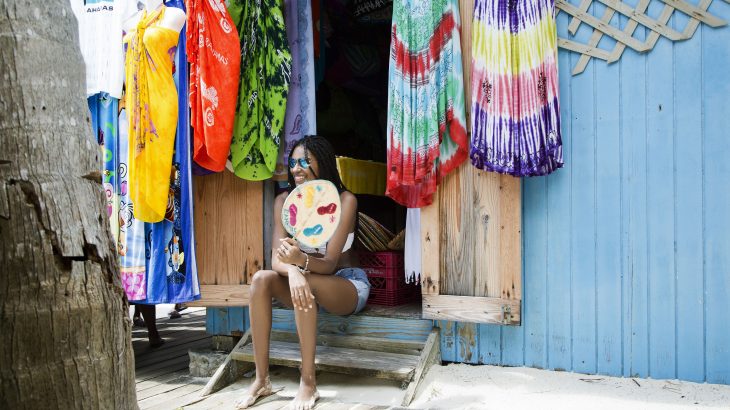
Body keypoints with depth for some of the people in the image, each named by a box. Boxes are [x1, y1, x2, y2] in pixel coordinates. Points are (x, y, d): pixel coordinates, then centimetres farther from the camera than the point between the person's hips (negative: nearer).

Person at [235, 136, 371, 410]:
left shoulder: (345, 200, -18)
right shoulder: (284, 201, -6)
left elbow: (329, 263, -25)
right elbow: (276, 259, -16)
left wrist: (301, 260, -46)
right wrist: (293, 271, -40)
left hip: (349, 284, -4)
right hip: (312, 285, 4)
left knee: (307, 283, -35)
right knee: (261, 279, -24)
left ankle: (308, 382, -25)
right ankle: (261, 380, -21)